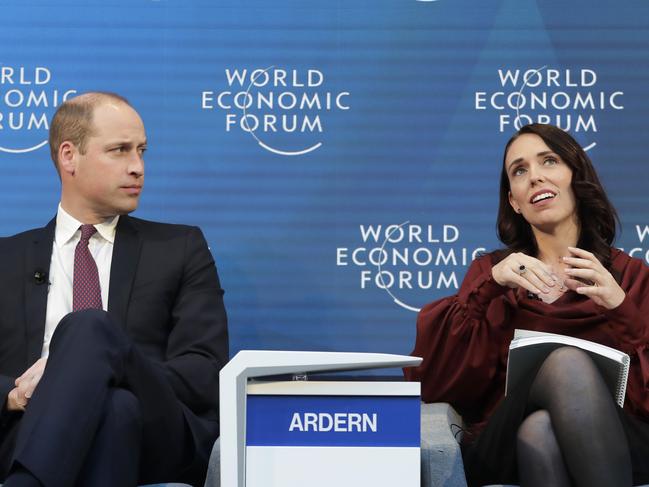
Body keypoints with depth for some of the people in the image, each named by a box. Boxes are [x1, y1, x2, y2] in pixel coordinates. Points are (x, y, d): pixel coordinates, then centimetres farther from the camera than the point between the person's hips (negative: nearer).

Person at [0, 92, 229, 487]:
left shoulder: (181, 249, 17)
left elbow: (206, 375, 4)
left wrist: (82, 374, -11)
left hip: (158, 440, 1)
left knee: (89, 328, -32)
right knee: (113, 409, -38)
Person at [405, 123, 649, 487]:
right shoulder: (490, 272, 18)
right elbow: (431, 381, 3)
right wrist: (488, 286, -9)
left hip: (617, 448, 0)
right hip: (506, 452, 0)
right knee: (566, 361, -32)